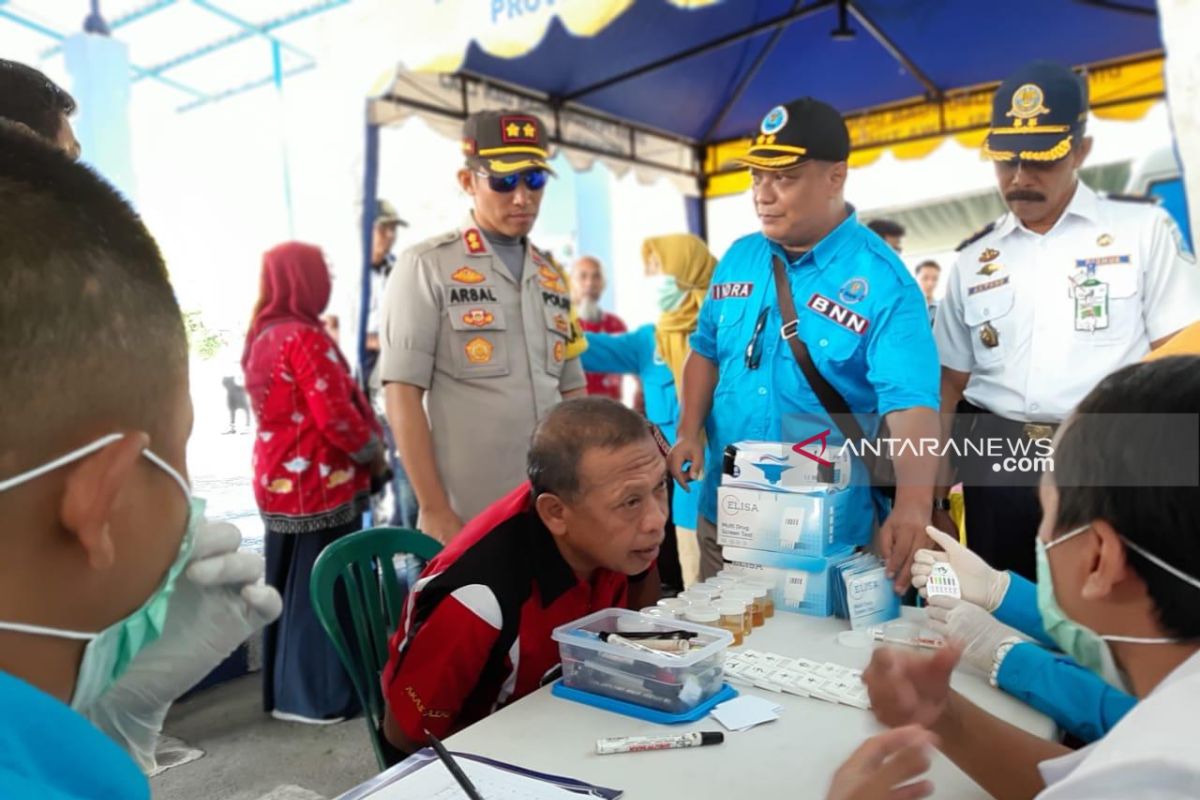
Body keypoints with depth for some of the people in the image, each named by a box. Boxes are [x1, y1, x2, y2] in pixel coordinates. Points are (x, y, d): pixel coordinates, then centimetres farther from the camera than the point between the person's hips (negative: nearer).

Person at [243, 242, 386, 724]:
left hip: (279, 481, 9)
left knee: (288, 589, 16)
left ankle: (284, 690, 28)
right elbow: (335, 415, -22)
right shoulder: (304, 337, -17)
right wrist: (374, 455, -7)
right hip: (318, 484, -9)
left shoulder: (262, 336, 10)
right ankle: (320, 698, 12)